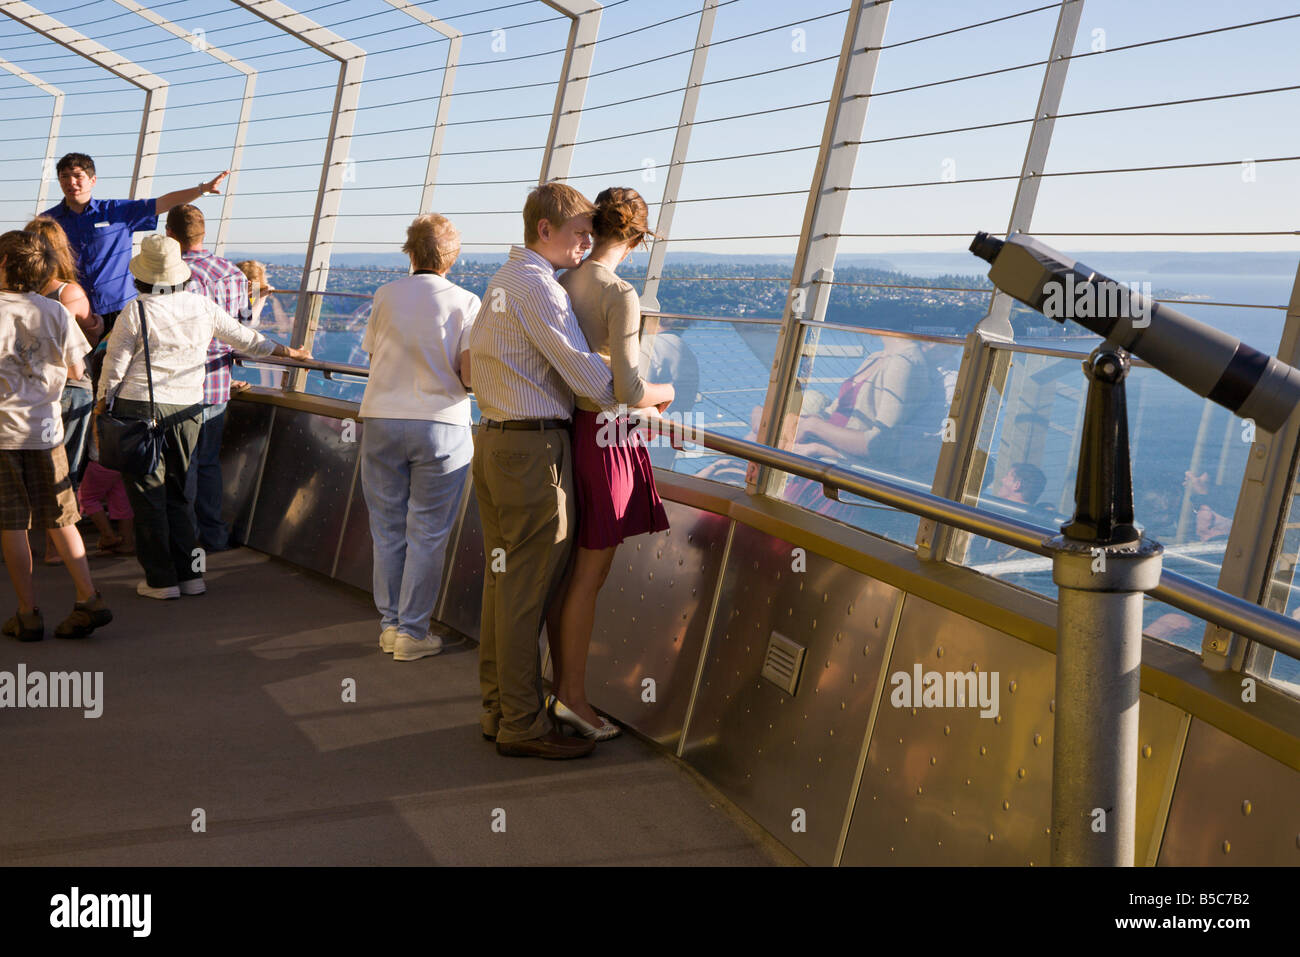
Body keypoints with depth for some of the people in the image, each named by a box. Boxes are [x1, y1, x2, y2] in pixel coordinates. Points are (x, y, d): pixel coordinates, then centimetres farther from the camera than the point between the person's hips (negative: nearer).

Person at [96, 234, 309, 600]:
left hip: (140, 408, -4)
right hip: (187, 409, 4)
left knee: (148, 496, 4)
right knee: (176, 493, 16)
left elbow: (114, 367, -3)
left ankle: (161, 579, 7)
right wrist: (284, 351, 29)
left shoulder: (135, 313, -7)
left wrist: (103, 403, 12)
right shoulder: (202, 306, 4)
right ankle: (189, 574, 16)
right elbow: (243, 337, 15)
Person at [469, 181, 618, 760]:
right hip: (534, 447, -10)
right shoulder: (536, 285, -14)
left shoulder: (501, 281, 17)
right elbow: (584, 372, -19)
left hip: (493, 440, 10)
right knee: (527, 588, -4)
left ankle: (498, 710, 22)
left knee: (502, 581, 14)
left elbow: (473, 359, 24)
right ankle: (522, 725, 4)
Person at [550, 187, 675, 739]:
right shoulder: (620, 294, -16)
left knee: (568, 569, 14)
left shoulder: (560, 285, 7)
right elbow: (630, 391, -21)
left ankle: (561, 687, 24)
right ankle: (574, 698, 11)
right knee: (590, 576, 2)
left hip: (568, 430, 8)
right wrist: (664, 392, 0)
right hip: (606, 439, -8)